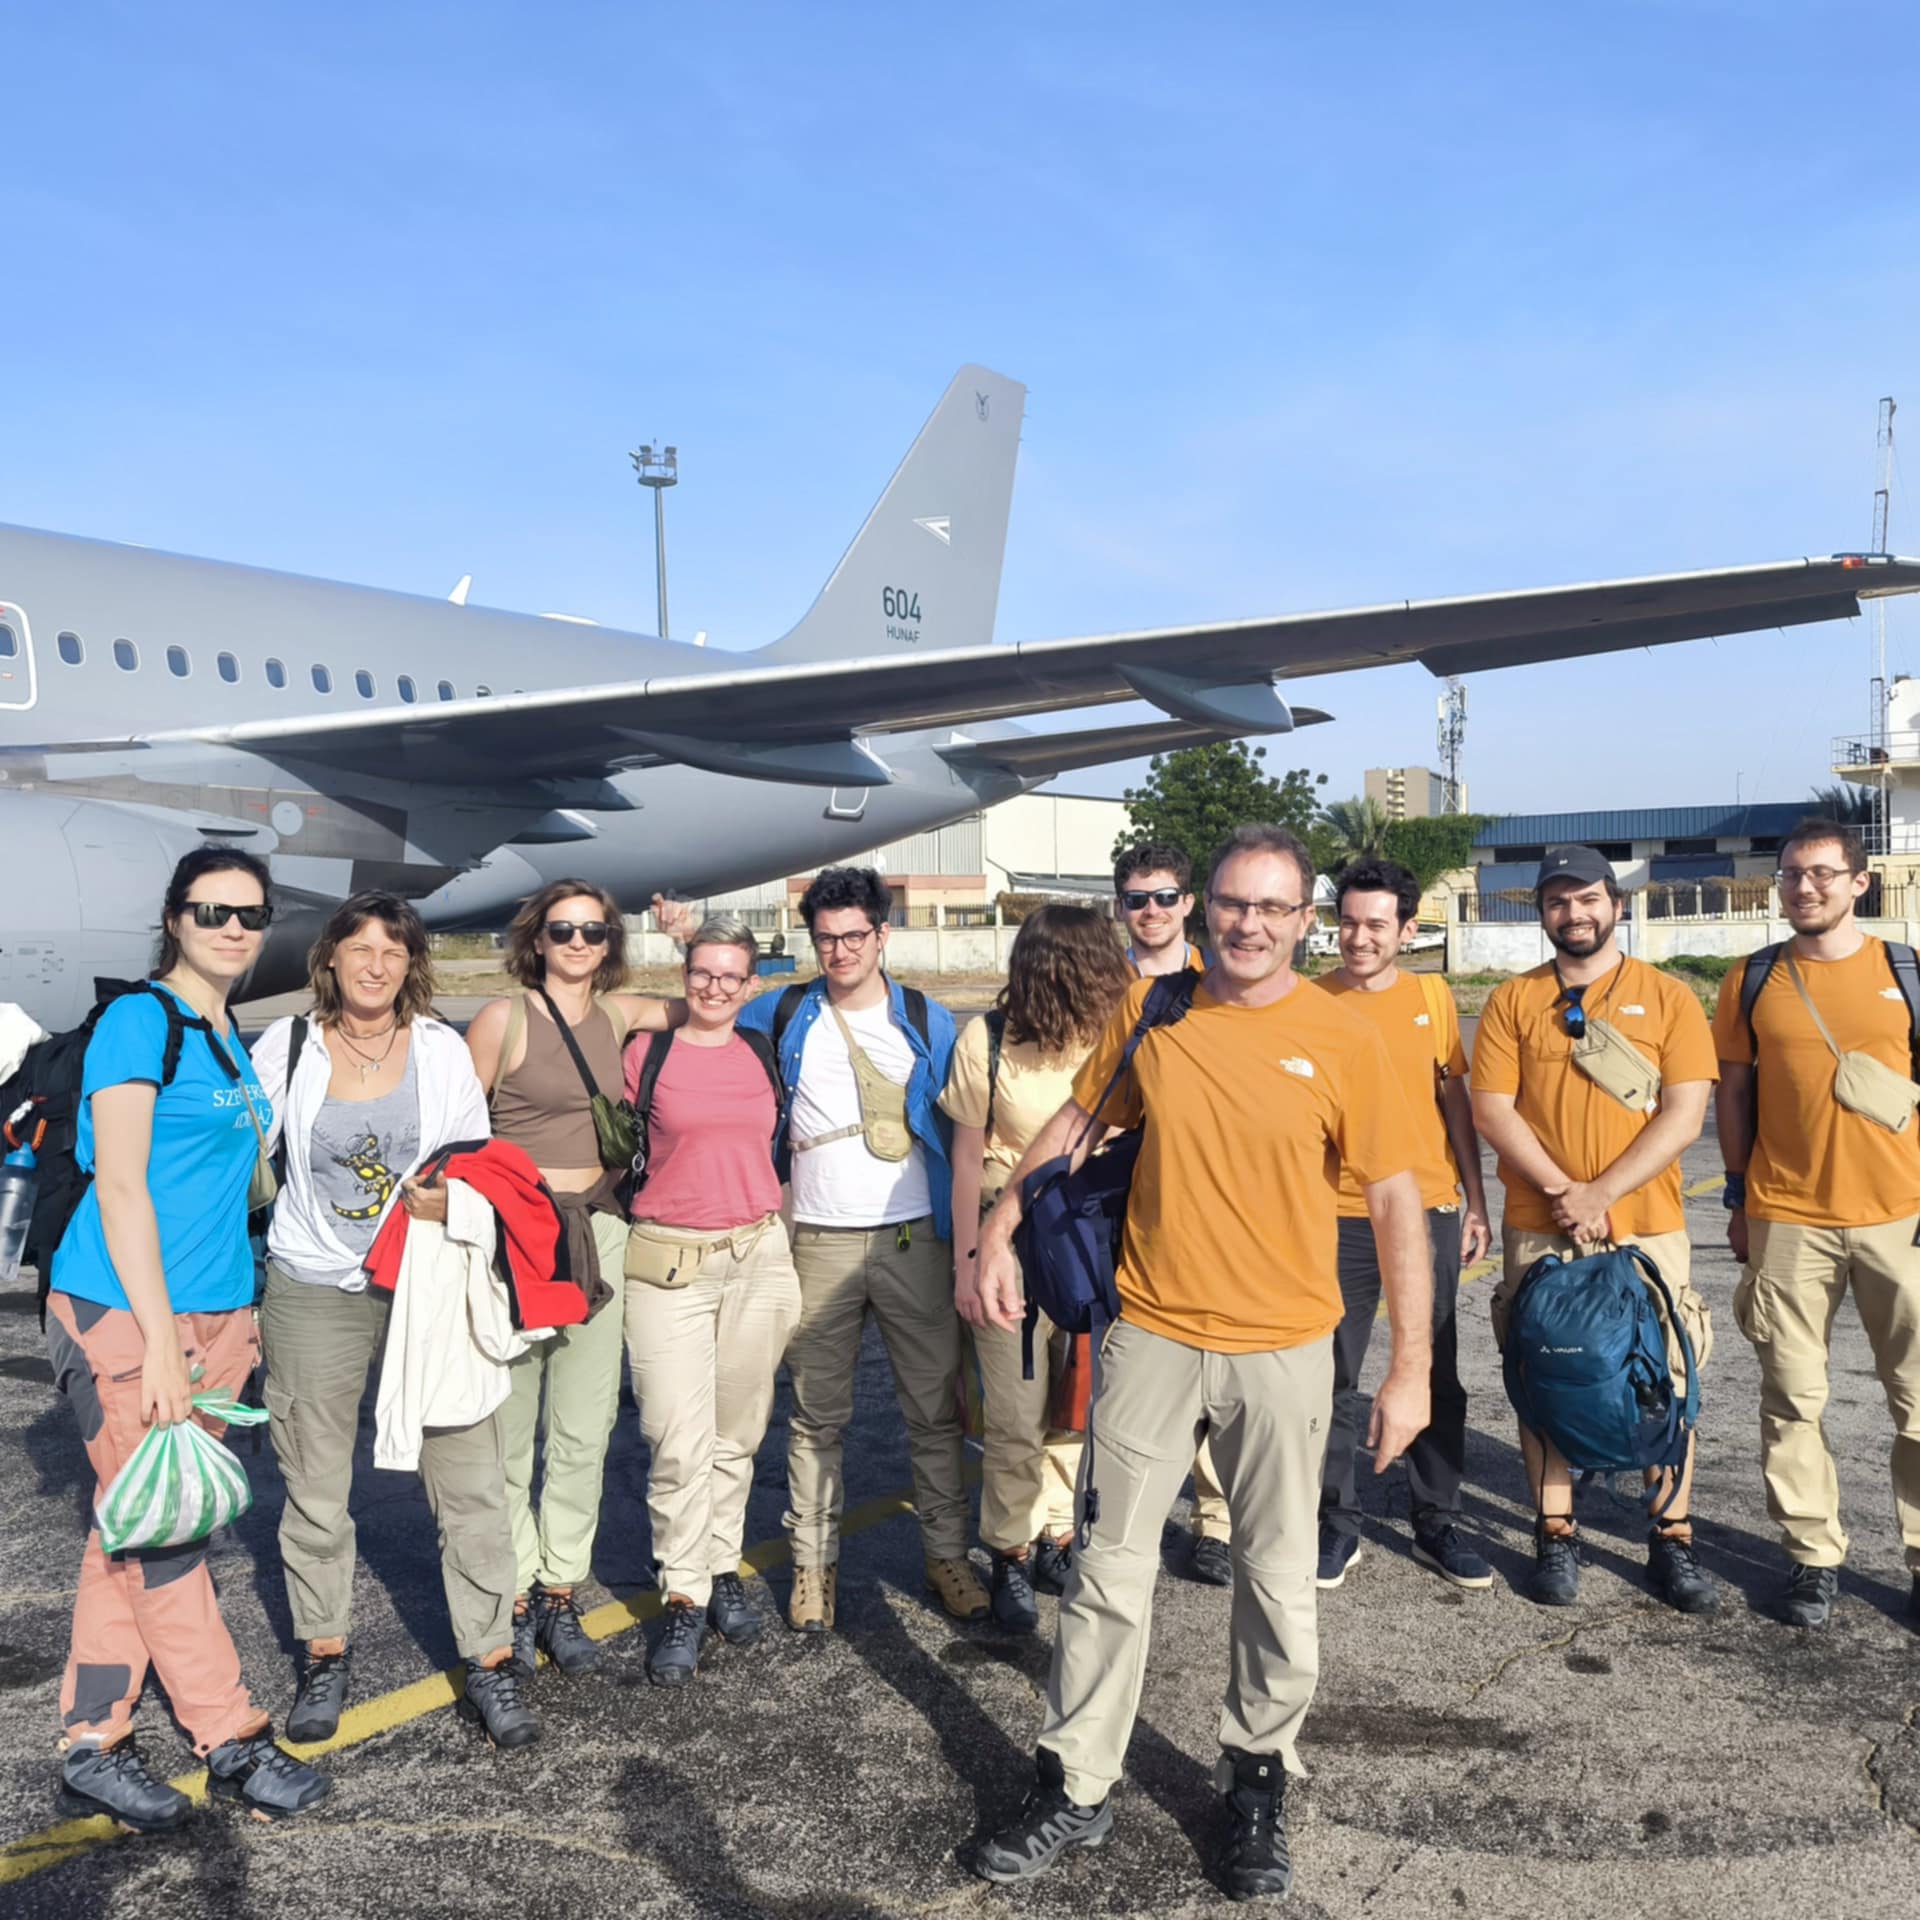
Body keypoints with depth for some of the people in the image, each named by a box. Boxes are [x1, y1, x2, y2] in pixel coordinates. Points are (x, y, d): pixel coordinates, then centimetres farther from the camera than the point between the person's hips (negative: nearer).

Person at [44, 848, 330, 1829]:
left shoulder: (231, 1041, 15)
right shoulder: (139, 1021, -10)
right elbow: (120, 1186, -15)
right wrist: (159, 1338, -18)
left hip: (211, 1317, 8)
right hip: (121, 1314, -8)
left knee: (137, 1537, 10)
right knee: (159, 1536, 1)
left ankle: (91, 1748, 17)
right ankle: (235, 1742, 10)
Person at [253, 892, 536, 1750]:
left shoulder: (442, 1049, 3)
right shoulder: (287, 1044, 2)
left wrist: (449, 1202, -12)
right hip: (314, 1289, 0)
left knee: (469, 1477, -3)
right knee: (315, 1484, 9)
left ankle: (490, 1663, 8)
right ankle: (325, 1656, 27)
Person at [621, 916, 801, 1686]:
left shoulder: (765, 1053, 8)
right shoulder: (646, 1053, -1)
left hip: (758, 1257, 3)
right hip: (667, 1261, -3)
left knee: (737, 1433, 11)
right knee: (680, 1443, -6)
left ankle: (722, 1571, 26)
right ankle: (684, 1600, 5)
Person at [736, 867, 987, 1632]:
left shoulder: (928, 1021, 5)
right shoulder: (782, 1016, 5)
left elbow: (960, 1127, 8)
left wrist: (963, 1225, 2)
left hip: (914, 1240, 0)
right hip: (820, 1245, 0)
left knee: (936, 1408, 4)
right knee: (817, 1414, 6)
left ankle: (947, 1554, 17)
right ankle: (813, 1562, 18)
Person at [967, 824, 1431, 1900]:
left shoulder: (1343, 1040, -8)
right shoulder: (1150, 1011, -1)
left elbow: (1397, 1202, -5)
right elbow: (1076, 1123, 13)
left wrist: (1412, 1367, -7)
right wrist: (1001, 1230, 6)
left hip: (1284, 1349, -1)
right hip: (1152, 1336, 2)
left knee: (1278, 1583, 10)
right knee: (1111, 1569, 8)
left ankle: (1259, 1784, 33)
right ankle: (1077, 1792, 24)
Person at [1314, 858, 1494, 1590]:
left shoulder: (1432, 996, 4)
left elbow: (1455, 1101, 10)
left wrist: (1476, 1202, 8)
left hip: (1429, 1213, 2)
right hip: (1340, 1218, -2)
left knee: (1435, 1376, 11)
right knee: (1334, 1378, 6)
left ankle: (1437, 1522, 25)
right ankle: (1337, 1523, 21)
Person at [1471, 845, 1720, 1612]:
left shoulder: (1668, 997, 2)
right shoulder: (1512, 1001, 5)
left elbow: (1684, 1116, -5)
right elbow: (1491, 1109, -2)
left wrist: (1601, 1194, -13)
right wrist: (1562, 1191, -13)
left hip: (1648, 1226, 0)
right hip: (1538, 1229, 1)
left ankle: (1673, 1542, 15)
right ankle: (1555, 1538, 16)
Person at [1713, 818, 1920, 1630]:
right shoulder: (1752, 981, 5)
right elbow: (1735, 1094, 9)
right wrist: (1738, 1200, 8)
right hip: (1787, 1219, 1)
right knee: (1793, 1398, 6)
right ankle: (1813, 1556, 19)